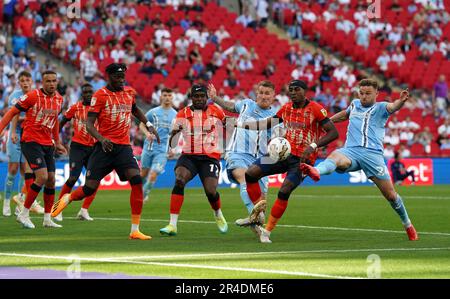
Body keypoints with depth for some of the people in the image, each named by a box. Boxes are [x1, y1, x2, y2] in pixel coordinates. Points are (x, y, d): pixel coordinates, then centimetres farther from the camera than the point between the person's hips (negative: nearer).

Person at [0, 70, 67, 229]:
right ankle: (24, 214, -9)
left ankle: (47, 219, 14)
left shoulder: (59, 99, 8)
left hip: (48, 144, 7)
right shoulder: (33, 96, -12)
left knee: (51, 180, 4)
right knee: (42, 176, -19)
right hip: (31, 142, -7)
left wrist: (57, 142, 26)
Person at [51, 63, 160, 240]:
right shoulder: (100, 95, -5)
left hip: (124, 146, 4)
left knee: (136, 181, -17)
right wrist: (101, 139, -28)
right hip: (105, 146, -4)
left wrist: (148, 124, 22)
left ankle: (135, 230, -14)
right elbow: (89, 124, -10)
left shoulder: (130, 92, 12)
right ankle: (67, 199, 32)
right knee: (89, 189, -5)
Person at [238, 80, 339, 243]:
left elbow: (334, 133, -15)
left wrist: (313, 146, -27)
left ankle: (267, 231, -7)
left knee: (284, 191, -20)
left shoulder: (316, 109, -11)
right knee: (250, 173, -10)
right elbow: (267, 123, 19)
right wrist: (242, 124, 7)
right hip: (284, 153, 6)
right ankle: (259, 206, 9)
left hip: (303, 158, -6)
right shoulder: (286, 108, 8)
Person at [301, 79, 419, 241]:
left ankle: (407, 224, 24)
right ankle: (316, 171, -68)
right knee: (335, 156, -35)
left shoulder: (380, 108, 9)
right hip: (351, 151, 3)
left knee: (390, 195, 1)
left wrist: (401, 101, -37)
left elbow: (393, 107, -15)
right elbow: (345, 114, 46)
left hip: (373, 153, -3)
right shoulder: (355, 104, 23)